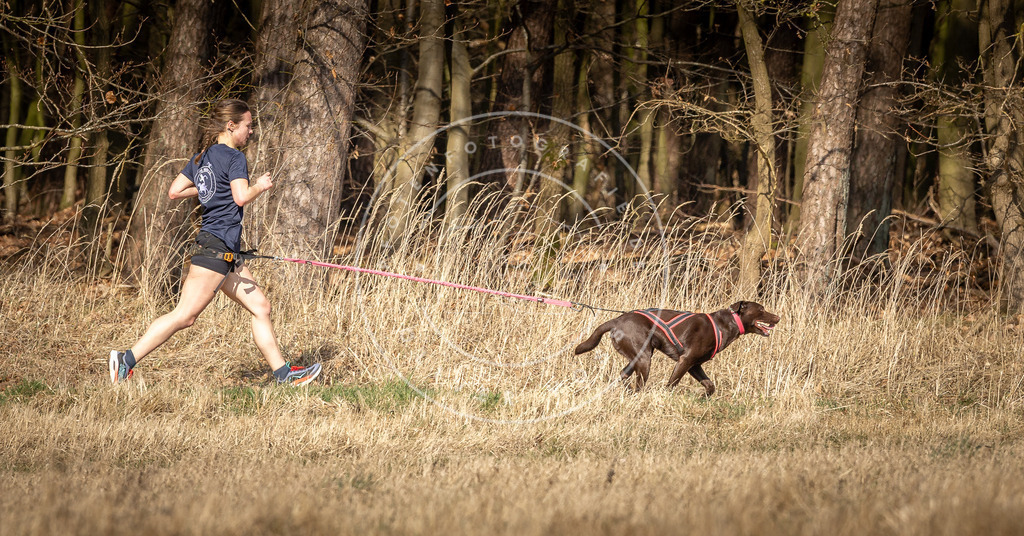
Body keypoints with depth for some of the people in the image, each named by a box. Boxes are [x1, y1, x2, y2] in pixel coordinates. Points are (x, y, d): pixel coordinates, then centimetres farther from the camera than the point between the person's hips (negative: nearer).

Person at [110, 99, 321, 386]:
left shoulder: (202, 157, 14)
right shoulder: (234, 158, -10)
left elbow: (174, 191, 15)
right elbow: (241, 198, -22)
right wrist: (260, 186, -3)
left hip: (226, 253, 10)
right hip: (217, 245, -10)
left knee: (260, 307, 11)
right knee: (184, 315, -11)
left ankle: (283, 373, 12)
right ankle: (127, 359, -12)